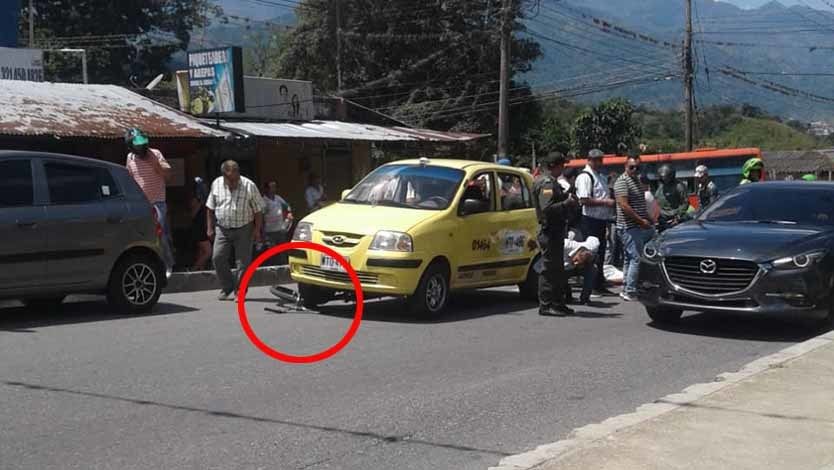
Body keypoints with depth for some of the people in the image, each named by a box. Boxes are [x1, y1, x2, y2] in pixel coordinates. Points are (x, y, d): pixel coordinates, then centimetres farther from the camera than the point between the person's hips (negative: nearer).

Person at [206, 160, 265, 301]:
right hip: (222, 229, 3)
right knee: (218, 258, -5)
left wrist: (257, 230, -7)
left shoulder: (249, 186, -8)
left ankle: (239, 291, 8)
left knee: (243, 262, -2)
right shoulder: (216, 184, 1)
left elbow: (258, 210, -3)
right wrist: (210, 227, 7)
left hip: (243, 229, -3)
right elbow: (210, 208, 11)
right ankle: (227, 289, 9)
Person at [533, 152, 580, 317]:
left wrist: (569, 201, 9)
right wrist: (567, 203, -19)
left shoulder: (552, 183, 18)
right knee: (548, 269, -7)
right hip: (549, 232, -11)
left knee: (558, 269, 15)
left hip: (556, 231, 11)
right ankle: (545, 305, -3)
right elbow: (547, 209, -24)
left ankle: (558, 303, 22)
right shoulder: (546, 183, -15)